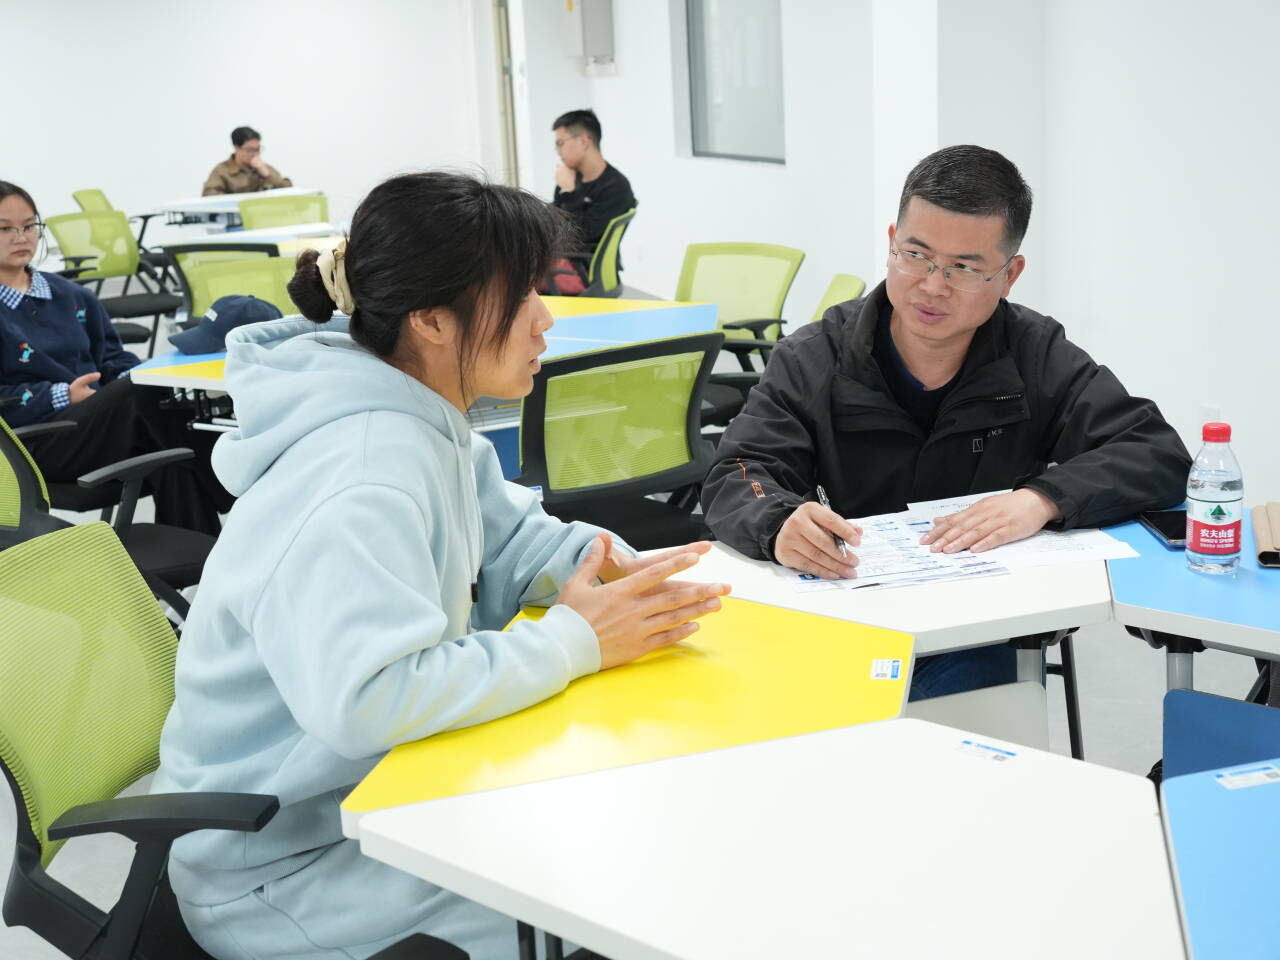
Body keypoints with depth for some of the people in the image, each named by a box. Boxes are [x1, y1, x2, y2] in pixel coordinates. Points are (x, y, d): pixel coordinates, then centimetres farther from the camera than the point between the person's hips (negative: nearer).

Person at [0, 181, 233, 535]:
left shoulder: (71, 296, 19)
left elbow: (111, 356, 20)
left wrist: (133, 381, -4)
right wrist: (62, 396, -18)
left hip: (101, 424, 6)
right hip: (38, 443, -5)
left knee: (173, 461, -29)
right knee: (144, 394, -30)